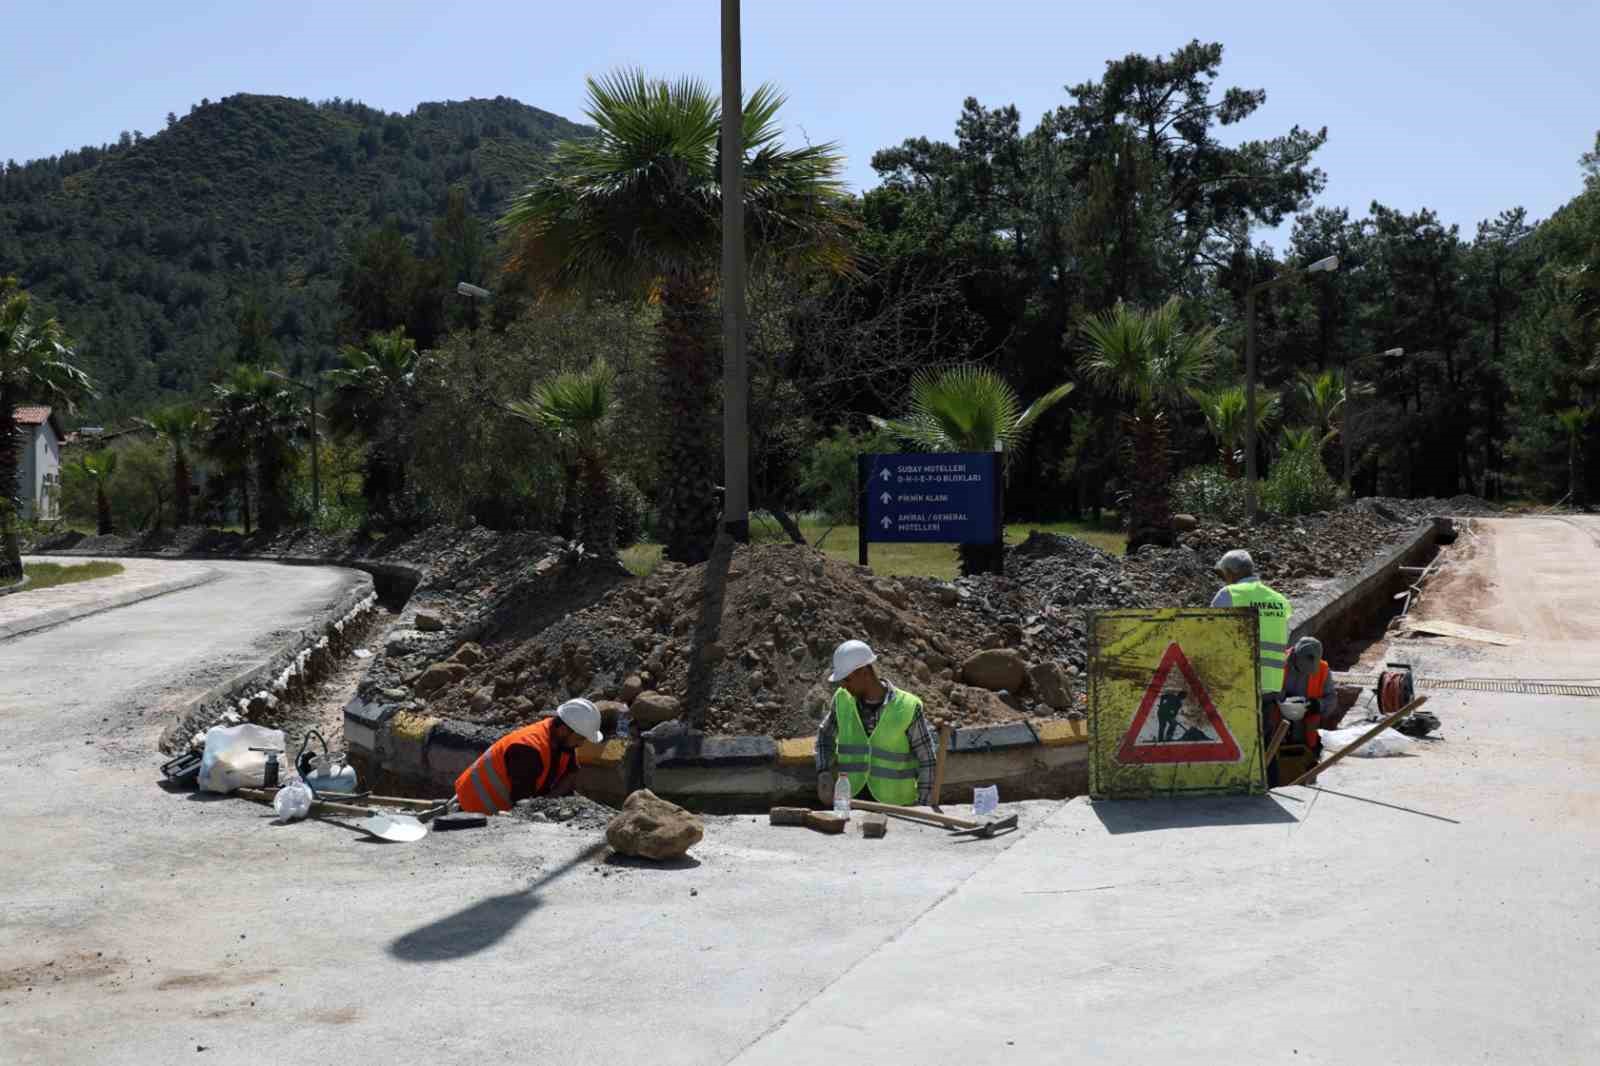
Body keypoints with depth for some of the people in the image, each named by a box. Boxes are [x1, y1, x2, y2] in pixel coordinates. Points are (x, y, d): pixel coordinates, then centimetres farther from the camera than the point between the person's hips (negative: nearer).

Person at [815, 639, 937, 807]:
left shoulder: (908, 708, -14)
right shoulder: (843, 699, -3)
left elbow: (927, 761, -6)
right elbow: (825, 735, 16)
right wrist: (823, 774, -1)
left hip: (895, 804, -3)